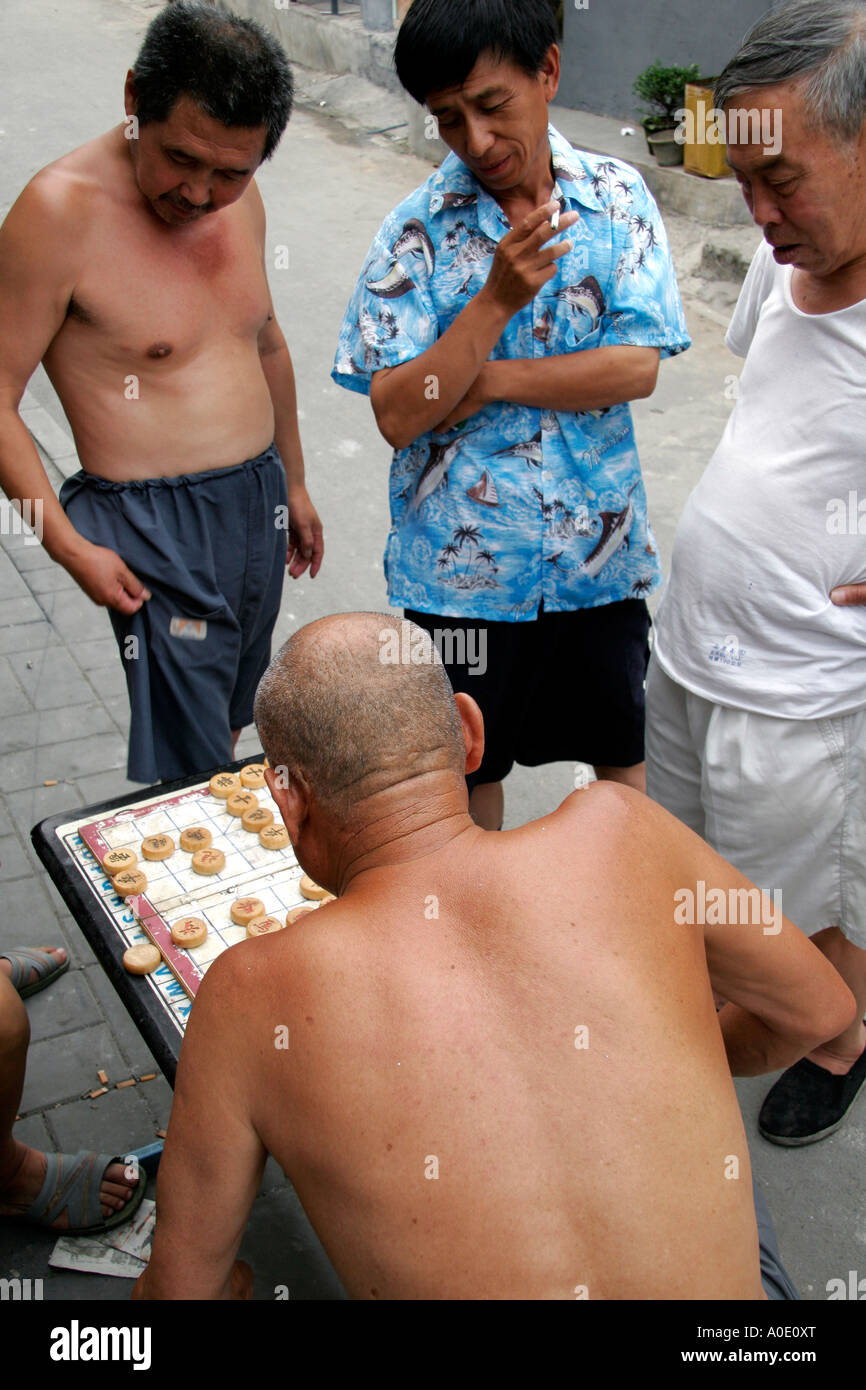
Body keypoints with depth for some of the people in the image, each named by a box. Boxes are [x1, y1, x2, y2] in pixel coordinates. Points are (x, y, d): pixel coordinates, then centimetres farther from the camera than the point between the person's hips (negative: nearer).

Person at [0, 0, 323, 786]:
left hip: (258, 500, 7)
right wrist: (69, 544, -19)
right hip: (155, 526, -7)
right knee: (188, 773, -2)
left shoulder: (237, 196, 6)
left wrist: (293, 482, 23)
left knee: (230, 725, 18)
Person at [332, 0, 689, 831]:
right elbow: (397, 414, -16)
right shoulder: (418, 230, -9)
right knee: (471, 767, 17)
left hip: (601, 547, 2)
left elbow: (638, 366, -13)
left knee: (625, 753, 19)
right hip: (464, 564, -1)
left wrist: (484, 382, -16)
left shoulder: (616, 196, -3)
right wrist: (497, 300, -26)